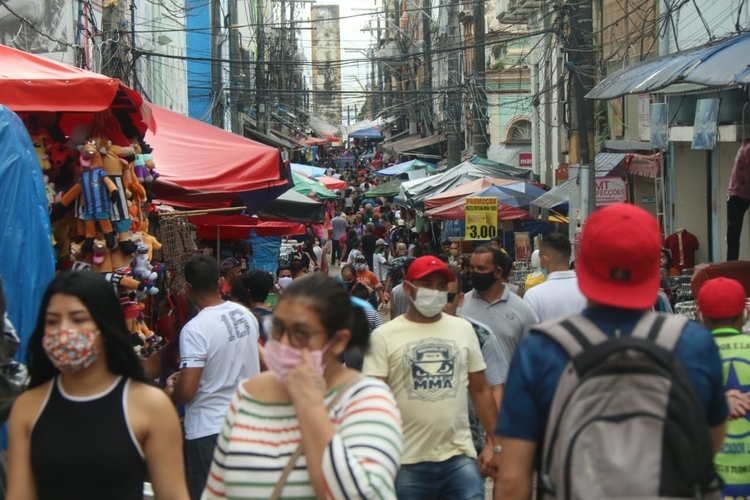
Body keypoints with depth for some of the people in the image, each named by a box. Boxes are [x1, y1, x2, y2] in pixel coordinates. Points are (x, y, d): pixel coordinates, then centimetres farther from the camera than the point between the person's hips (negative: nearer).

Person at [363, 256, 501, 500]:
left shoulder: (463, 329, 9)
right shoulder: (385, 336, -1)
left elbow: (481, 390, 13)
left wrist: (494, 442, 6)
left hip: (460, 456, 2)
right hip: (407, 462, -2)